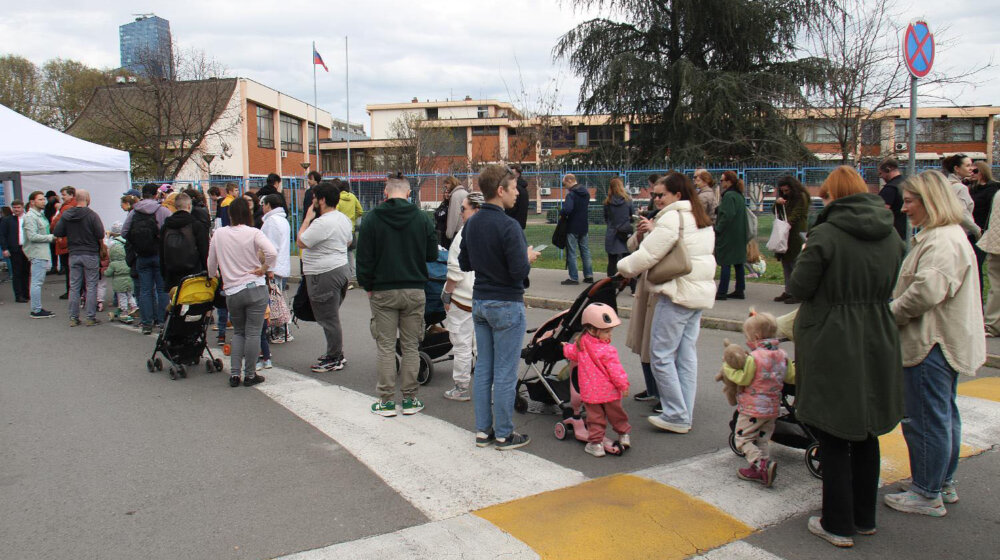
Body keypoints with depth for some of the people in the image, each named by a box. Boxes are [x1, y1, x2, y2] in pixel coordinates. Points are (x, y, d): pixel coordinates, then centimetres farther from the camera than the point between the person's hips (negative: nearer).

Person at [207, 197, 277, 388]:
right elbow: (272, 253, -22)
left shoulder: (219, 234, 3)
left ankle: (234, 373, 12)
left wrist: (214, 275, 31)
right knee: (253, 333, 4)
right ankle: (250, 375, 9)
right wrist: (263, 269, -5)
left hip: (232, 291, 3)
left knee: (238, 332, 18)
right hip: (255, 288, -3)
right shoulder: (253, 233, -6)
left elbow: (211, 263, 11)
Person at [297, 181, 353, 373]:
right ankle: (337, 354, 27)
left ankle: (334, 360, 6)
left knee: (328, 319, -1)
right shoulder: (344, 219, 11)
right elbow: (348, 241, 24)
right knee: (332, 317, 19)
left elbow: (300, 242, -16)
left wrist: (307, 218, -8)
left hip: (324, 275, -10)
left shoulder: (322, 223, -20)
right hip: (341, 269, 10)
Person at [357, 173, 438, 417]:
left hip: (382, 292, -1)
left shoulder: (372, 219, -6)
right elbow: (432, 254, 4)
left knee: (385, 347, 6)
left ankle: (387, 400, 10)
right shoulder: (422, 218, -3)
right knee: (410, 346, 10)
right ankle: (410, 399, 15)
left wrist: (367, 286, 7)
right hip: (414, 291, 1)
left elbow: (364, 258, -4)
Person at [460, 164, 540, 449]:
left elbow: (464, 264, 13)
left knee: (483, 369, 13)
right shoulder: (508, 226, -19)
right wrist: (528, 257, -2)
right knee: (505, 373, 2)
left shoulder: (471, 224, 5)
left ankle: (483, 430, 21)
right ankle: (504, 434, 12)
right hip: (506, 305, -8)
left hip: (479, 302, 8)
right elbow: (519, 272, -21)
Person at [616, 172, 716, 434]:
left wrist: (622, 268, -1)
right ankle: (686, 414, 16)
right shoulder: (702, 220, 19)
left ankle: (676, 416, 0)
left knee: (661, 355, -3)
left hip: (677, 294, -10)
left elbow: (648, 255, -15)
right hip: (700, 293, 10)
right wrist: (654, 231, 4)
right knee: (686, 354, 12)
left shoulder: (672, 218, -12)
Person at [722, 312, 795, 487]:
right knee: (762, 439, 17)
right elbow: (791, 377, 12)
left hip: (753, 408, -7)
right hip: (773, 409, 7)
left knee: (743, 438, 1)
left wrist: (727, 369, -6)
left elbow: (743, 379, -18)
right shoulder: (782, 355, 3)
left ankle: (762, 464, -15)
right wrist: (793, 365, 31)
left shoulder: (754, 358, -20)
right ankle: (758, 470, 15)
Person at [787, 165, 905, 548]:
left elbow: (799, 287, -13)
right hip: (877, 344, 6)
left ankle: (838, 525, 14)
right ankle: (864, 517, 30)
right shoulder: (891, 235, 3)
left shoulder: (826, 234, -16)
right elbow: (890, 289, 11)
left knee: (834, 438, 5)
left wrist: (804, 258, 4)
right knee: (866, 434, 17)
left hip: (831, 347, -6)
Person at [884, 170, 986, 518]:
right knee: (944, 415, 19)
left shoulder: (942, 241, -21)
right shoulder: (948, 235, 16)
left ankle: (927, 495, 9)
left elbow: (926, 291, -29)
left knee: (925, 419, -2)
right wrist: (894, 307, 11)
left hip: (931, 345, -11)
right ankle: (944, 485, 32)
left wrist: (889, 313, -15)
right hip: (947, 342, 11)